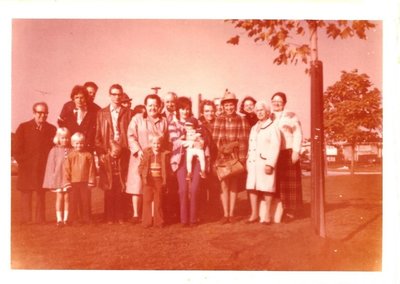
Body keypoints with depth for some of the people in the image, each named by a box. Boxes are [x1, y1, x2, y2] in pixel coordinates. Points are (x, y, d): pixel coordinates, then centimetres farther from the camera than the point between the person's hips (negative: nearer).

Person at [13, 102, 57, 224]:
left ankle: (40, 219, 11)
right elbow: (16, 150, 3)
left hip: (43, 169, 1)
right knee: (26, 195, 1)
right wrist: (23, 163, -4)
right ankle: (26, 219, 6)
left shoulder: (52, 129, 8)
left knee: (41, 195, 5)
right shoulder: (23, 127, 4)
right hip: (27, 170, -1)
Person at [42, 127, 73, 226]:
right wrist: (52, 179, -4)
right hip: (58, 177, -1)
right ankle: (59, 219, 9)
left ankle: (66, 218, 13)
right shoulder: (54, 150, -2)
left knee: (67, 198, 6)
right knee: (59, 198, 4)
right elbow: (51, 166, -1)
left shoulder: (71, 151, 1)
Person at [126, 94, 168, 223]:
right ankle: (135, 214, 6)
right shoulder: (137, 119, 3)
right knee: (137, 186, -2)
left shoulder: (164, 121, 11)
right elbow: (131, 136, -4)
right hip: (140, 158, -2)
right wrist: (138, 150, -16)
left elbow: (167, 140, 12)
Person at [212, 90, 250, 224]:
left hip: (237, 157, 0)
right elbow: (215, 139, 4)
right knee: (224, 185, 0)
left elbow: (244, 140, -2)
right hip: (223, 157, 1)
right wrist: (222, 148, -11)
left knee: (234, 186, 6)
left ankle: (231, 214, 14)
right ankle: (225, 214, 7)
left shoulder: (242, 120, 2)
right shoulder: (219, 120, 5)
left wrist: (242, 158, -9)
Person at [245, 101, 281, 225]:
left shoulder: (273, 127, -2)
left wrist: (270, 163, -17)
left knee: (266, 188, -2)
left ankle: (267, 215, 7)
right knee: (252, 187, 4)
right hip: (253, 162, 6)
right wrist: (248, 161, 10)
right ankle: (254, 214, 12)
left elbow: (275, 147, -10)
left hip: (265, 162, -6)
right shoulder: (253, 128, 20)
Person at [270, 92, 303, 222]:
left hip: (288, 153, -4)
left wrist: (296, 151, -12)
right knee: (276, 183, 2)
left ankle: (291, 211, 2)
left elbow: (298, 134, -2)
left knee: (290, 183, -2)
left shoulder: (291, 116, 4)